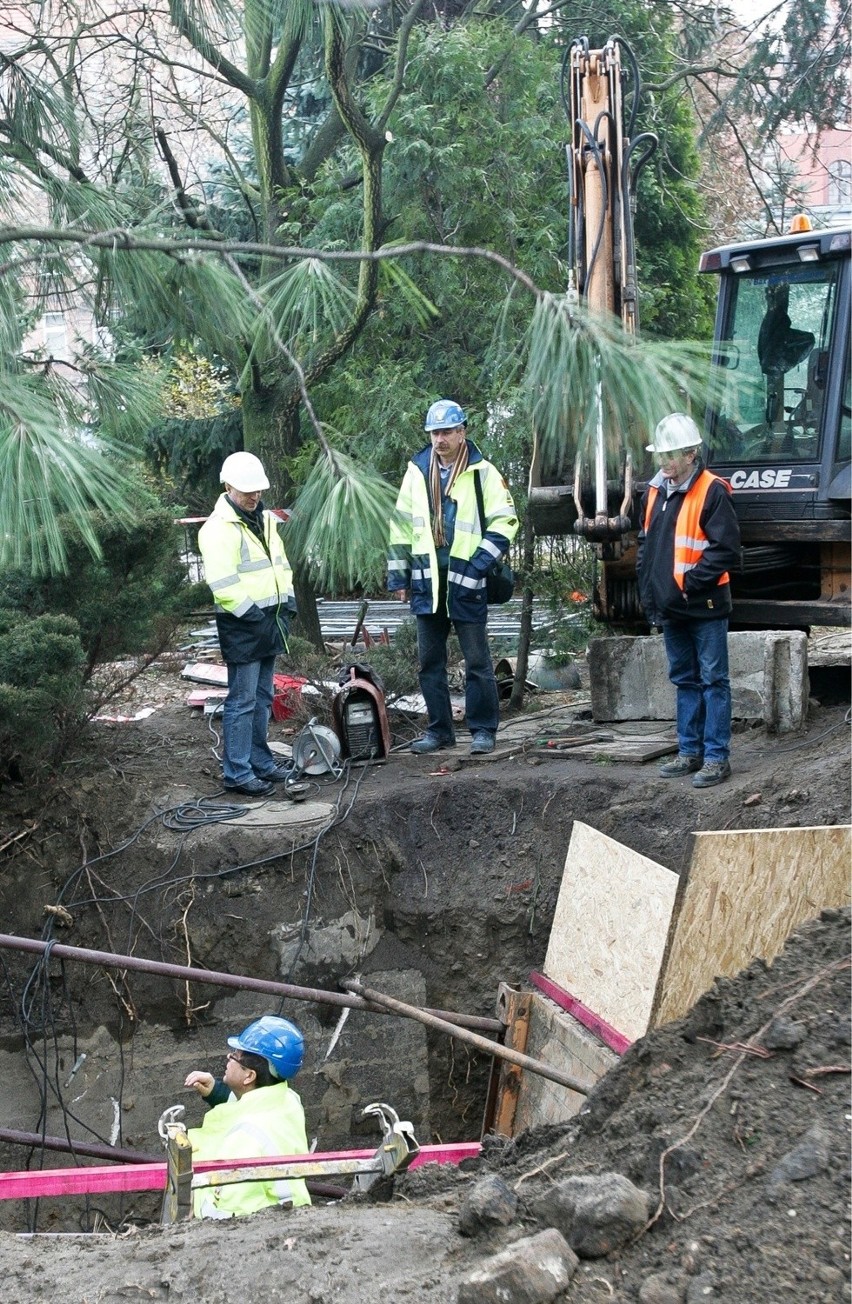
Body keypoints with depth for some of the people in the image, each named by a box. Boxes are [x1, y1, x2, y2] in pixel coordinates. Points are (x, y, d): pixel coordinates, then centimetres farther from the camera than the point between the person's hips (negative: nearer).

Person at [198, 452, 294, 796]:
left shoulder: (265, 520, 14)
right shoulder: (218, 528, -14)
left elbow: (281, 563, 21)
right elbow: (223, 583, -21)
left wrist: (287, 602, 9)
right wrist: (251, 614, -22)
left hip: (270, 622, 9)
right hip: (241, 626, -9)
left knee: (262, 698, 16)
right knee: (242, 701, -6)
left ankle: (260, 761, 25)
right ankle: (237, 772, -2)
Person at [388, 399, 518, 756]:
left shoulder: (482, 472, -2)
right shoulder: (417, 471, 9)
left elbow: (504, 521, -1)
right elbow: (401, 525, 15)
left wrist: (481, 561, -11)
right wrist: (398, 574, 11)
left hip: (465, 581, -4)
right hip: (427, 580, 4)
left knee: (477, 659, 1)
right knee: (429, 660, 9)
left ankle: (483, 729, 9)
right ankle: (439, 729, 18)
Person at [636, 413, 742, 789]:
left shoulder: (712, 492, -12)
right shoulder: (656, 491, 10)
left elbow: (725, 550, -17)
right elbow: (646, 544, 21)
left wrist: (688, 583, -18)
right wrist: (649, 589, 11)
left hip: (704, 607, -7)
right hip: (670, 607, 8)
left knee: (713, 681, -1)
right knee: (684, 680, 15)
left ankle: (716, 757, 3)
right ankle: (689, 752, 23)